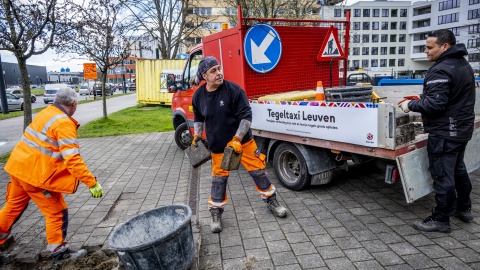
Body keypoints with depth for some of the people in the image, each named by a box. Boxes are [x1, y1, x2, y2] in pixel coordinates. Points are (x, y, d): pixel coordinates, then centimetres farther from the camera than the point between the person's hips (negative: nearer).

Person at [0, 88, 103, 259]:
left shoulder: (46, 112, 6)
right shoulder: (63, 124, -20)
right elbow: (73, 160, -28)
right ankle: (58, 251, 17)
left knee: (14, 205, 29)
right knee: (57, 213, 6)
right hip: (36, 174, -9)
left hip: (18, 166, 9)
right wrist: (92, 183, -27)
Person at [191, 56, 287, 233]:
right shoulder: (198, 96, -4)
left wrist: (236, 139, -22)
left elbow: (246, 116, -16)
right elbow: (198, 118, 13)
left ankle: (271, 201, 30)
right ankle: (216, 213, 24)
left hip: (243, 142, -2)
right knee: (218, 179, 7)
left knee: (258, 171, 7)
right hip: (218, 147, 2)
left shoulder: (233, 90, -17)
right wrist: (197, 136, -1)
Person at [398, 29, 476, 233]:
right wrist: (422, 100, 12)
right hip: (462, 129, 11)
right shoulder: (464, 65, 13)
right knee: (458, 169, 23)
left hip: (444, 133, -10)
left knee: (442, 174, -2)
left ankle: (441, 220, 8)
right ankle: (464, 208, 37)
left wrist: (411, 105, -12)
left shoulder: (441, 70, -20)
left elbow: (435, 104, -27)